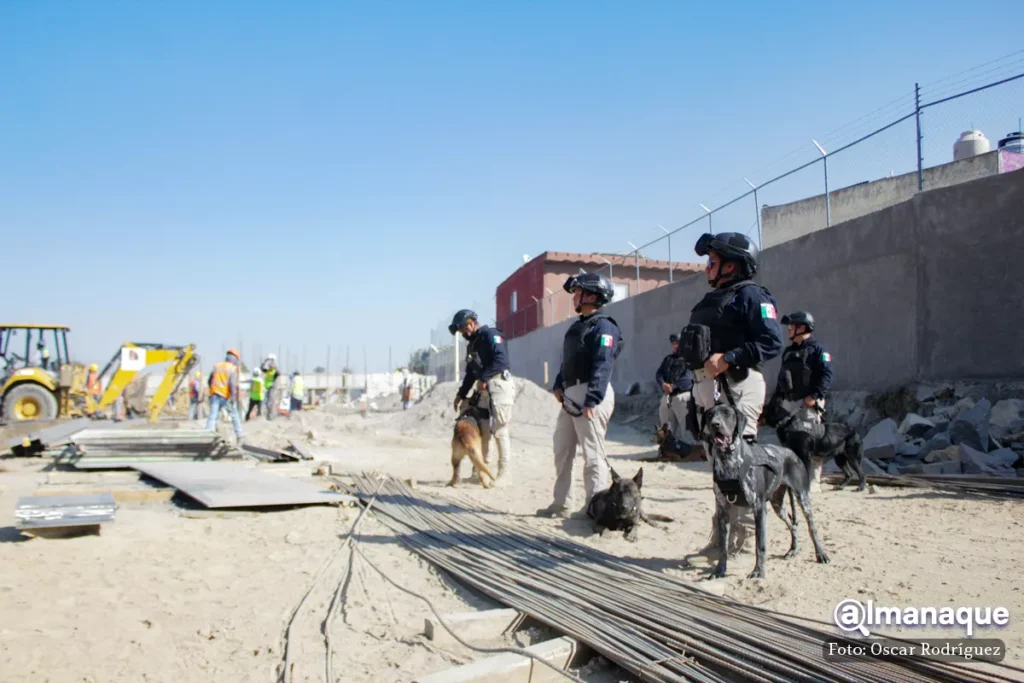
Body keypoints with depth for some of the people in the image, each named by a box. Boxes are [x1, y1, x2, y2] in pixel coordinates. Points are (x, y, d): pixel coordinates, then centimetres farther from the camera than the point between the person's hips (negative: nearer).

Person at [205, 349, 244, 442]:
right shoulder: (233, 369, -5)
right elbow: (232, 384, -17)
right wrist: (234, 398, -18)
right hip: (226, 396, -4)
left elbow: (210, 380, 16)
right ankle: (239, 436, 19)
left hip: (214, 395, 4)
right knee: (234, 415, 12)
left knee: (212, 416, -3)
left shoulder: (217, 366, 12)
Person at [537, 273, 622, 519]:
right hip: (571, 395, 10)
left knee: (592, 452, -6)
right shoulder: (578, 325, 20)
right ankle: (562, 504, 22)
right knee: (562, 449, 13)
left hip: (591, 396, -10)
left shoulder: (603, 326, -11)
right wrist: (558, 385, 9)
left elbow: (602, 366, -20)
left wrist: (592, 400, -27)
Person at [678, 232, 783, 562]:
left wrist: (728, 358, -23)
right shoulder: (711, 300, 23)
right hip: (707, 386, 10)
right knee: (718, 463, 13)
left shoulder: (750, 295, -5)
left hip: (736, 386, -9)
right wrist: (687, 347, 8)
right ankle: (723, 531, 21)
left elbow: (772, 342, -17)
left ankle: (739, 531, -2)